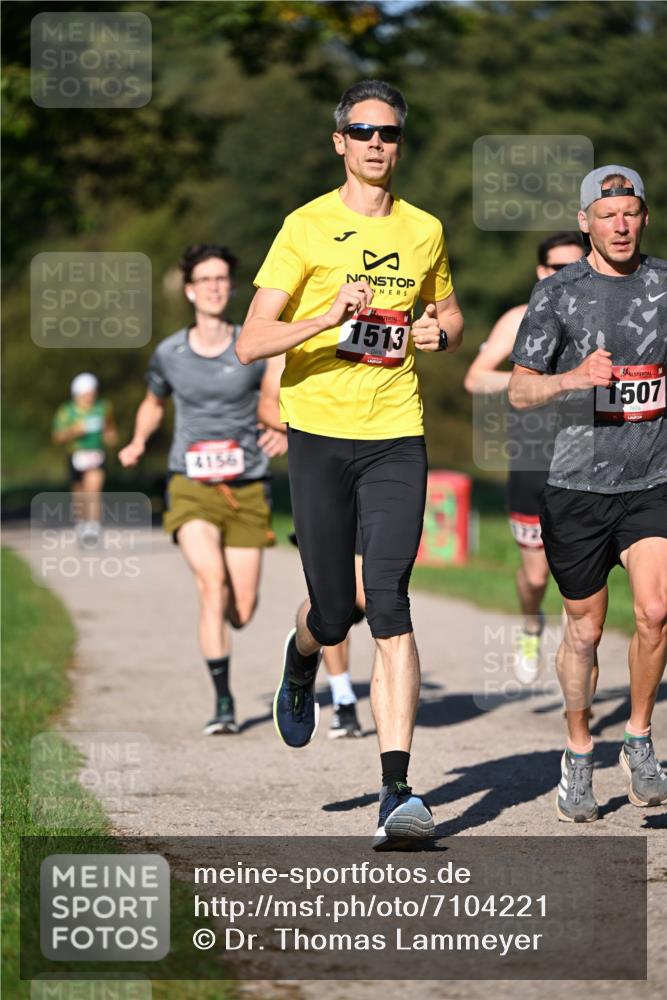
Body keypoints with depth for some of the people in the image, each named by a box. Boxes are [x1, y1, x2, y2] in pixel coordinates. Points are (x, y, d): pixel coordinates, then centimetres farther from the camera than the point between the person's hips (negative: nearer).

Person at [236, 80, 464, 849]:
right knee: (333, 614, 3)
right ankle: (301, 658, 43)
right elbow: (250, 343, -9)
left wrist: (439, 333, 3)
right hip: (319, 436, -1)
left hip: (396, 438, 1)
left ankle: (397, 793, -15)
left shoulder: (424, 232, 9)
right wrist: (327, 317, -24)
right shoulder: (305, 229, -3)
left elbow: (449, 314, 27)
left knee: (388, 605, -12)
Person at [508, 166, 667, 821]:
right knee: (585, 628, 7)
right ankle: (578, 758, 24)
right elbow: (519, 391, -5)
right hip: (578, 480, -1)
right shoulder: (558, 293, -1)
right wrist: (574, 378, -23)